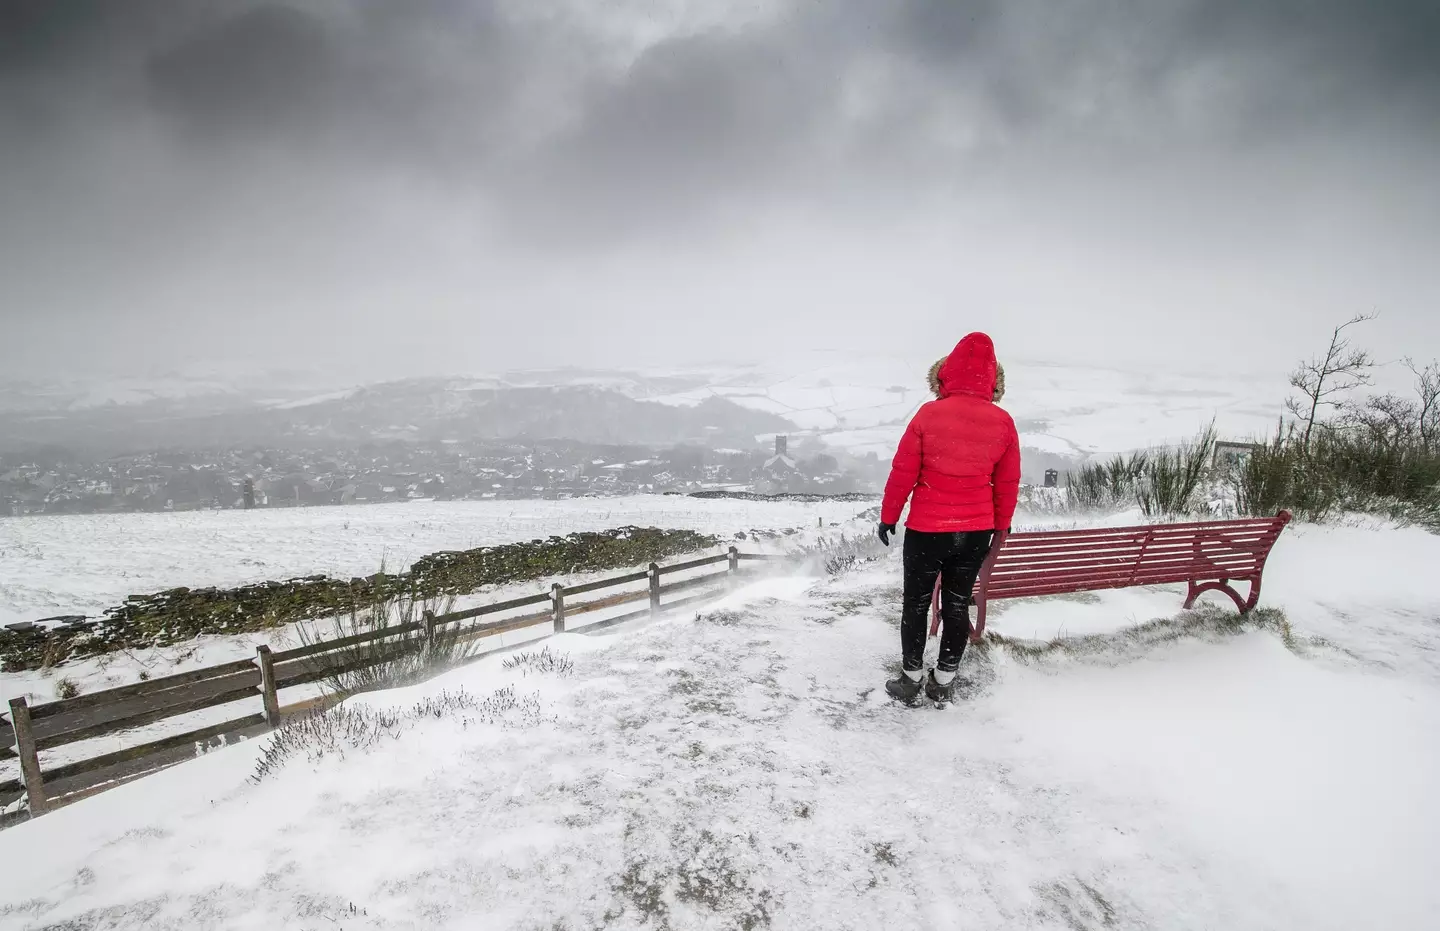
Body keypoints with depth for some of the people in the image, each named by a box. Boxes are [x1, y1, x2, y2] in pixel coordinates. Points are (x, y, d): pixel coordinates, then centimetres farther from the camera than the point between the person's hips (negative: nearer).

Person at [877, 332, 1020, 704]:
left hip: (927, 529, -2)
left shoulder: (929, 414, -11)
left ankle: (911, 678, 22)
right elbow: (1007, 484, 4)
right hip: (977, 531, 3)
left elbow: (903, 472, -8)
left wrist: (888, 516, 5)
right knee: (957, 604, 15)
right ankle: (944, 682, 25)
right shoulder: (1003, 422, -4)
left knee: (916, 602, 12)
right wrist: (1001, 526, 18)